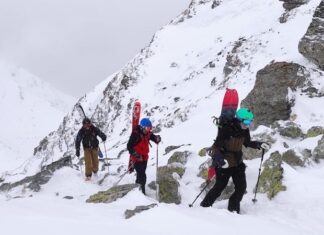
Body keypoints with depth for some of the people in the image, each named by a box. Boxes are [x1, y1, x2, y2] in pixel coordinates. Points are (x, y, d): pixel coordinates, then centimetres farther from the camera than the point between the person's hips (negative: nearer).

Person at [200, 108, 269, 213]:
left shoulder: (244, 130, -3)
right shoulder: (226, 129, -24)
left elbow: (247, 143, 18)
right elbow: (216, 146, -25)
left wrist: (259, 144, 3)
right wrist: (220, 159, -41)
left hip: (237, 163, 6)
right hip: (224, 163, -6)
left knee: (241, 187, 2)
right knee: (220, 186, 0)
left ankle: (233, 209, 19)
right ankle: (204, 206, 16)